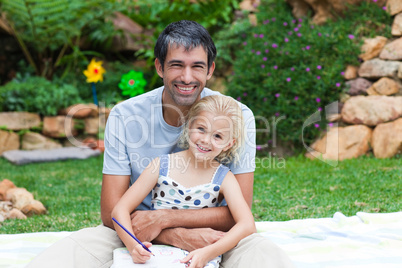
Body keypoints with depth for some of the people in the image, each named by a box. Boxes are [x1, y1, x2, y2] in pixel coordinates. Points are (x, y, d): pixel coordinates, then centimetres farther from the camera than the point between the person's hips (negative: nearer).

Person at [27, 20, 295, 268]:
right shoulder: (125, 117, -8)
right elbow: (111, 213, -10)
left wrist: (162, 219, -24)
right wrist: (177, 236, -26)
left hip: (210, 235, 0)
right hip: (138, 235, 0)